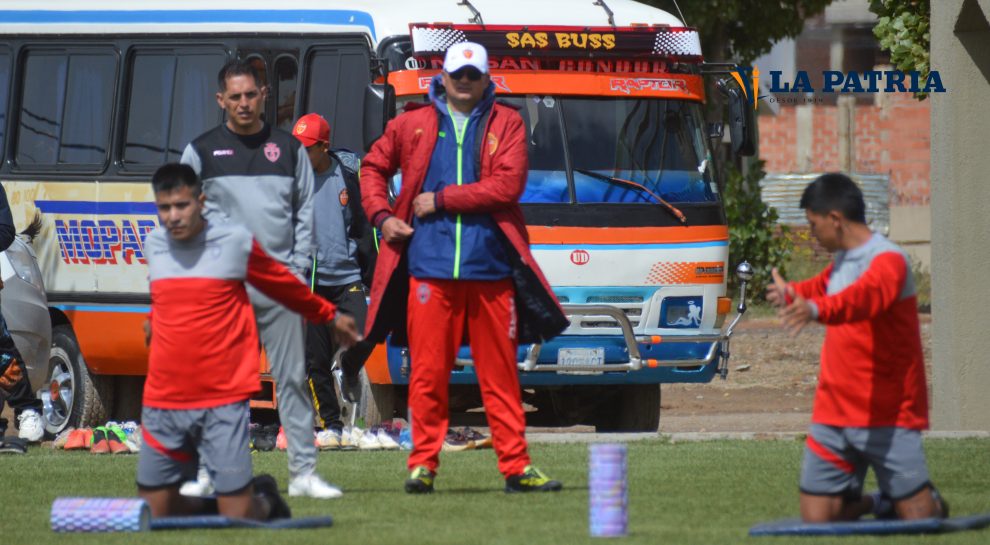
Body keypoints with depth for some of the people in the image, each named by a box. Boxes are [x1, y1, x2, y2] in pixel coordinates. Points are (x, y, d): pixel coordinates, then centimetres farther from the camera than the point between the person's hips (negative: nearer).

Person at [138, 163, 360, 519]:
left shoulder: (235, 242, -2)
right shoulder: (154, 246, 7)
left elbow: (282, 284, 17)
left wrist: (329, 316, 31)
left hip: (223, 401, -4)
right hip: (162, 402, 4)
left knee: (237, 519, -7)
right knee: (152, 513, 2)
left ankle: (264, 500, 27)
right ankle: (219, 505, 29)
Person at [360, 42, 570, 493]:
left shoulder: (506, 125, 7)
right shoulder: (413, 125, 12)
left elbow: (509, 185, -6)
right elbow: (373, 167, 24)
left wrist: (440, 199, -6)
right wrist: (381, 215, 7)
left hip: (490, 268, 0)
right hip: (429, 266, 0)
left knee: (500, 372, 3)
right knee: (428, 372, -1)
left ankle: (515, 467, 6)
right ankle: (423, 464, 5)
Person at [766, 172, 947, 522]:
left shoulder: (887, 260, -15)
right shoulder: (841, 261, 14)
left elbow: (867, 296, -38)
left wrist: (818, 309, -53)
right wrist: (791, 293, 51)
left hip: (887, 415, -8)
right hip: (833, 414, 8)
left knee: (919, 518, -10)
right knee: (815, 517, 0)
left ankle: (932, 501, 24)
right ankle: (879, 503, 28)